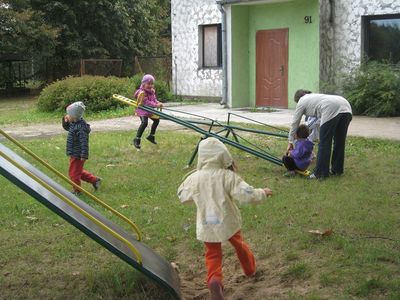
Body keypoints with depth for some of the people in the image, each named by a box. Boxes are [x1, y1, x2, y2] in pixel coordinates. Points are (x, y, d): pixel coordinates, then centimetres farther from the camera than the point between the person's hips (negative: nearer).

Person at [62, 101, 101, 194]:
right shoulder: (74, 124, 2)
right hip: (73, 154, 10)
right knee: (79, 171, 23)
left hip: (77, 155, -10)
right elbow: (67, 128, 22)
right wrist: (65, 121, 1)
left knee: (74, 173, 5)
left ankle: (77, 190, 23)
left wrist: (84, 155, -26)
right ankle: (94, 180, 34)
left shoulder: (81, 127, -26)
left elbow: (84, 142, -27)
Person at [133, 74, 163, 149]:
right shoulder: (142, 92, -23)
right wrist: (156, 105, -37)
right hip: (142, 110, -10)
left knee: (156, 120, 20)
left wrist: (158, 103, -13)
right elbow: (147, 102, -31)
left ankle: (151, 136, 37)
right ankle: (137, 140, -24)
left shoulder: (152, 91, 6)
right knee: (144, 123, -29)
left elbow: (154, 99, 9)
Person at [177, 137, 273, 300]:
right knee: (239, 244, 27)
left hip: (207, 226, 0)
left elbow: (182, 197, 6)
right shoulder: (228, 176, -17)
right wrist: (263, 193, 1)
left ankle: (214, 280, -16)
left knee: (213, 255, 12)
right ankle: (250, 269, 48)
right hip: (228, 221, 0)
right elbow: (248, 195, -19)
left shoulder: (194, 178, -11)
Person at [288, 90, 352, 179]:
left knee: (324, 143, 1)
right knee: (339, 141, 17)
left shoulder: (301, 101, 21)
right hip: (347, 107, 8)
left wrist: (290, 142, 32)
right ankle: (337, 170, 28)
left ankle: (320, 173, 5)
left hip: (332, 110, -8)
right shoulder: (315, 96, 40)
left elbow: (295, 123, 25)